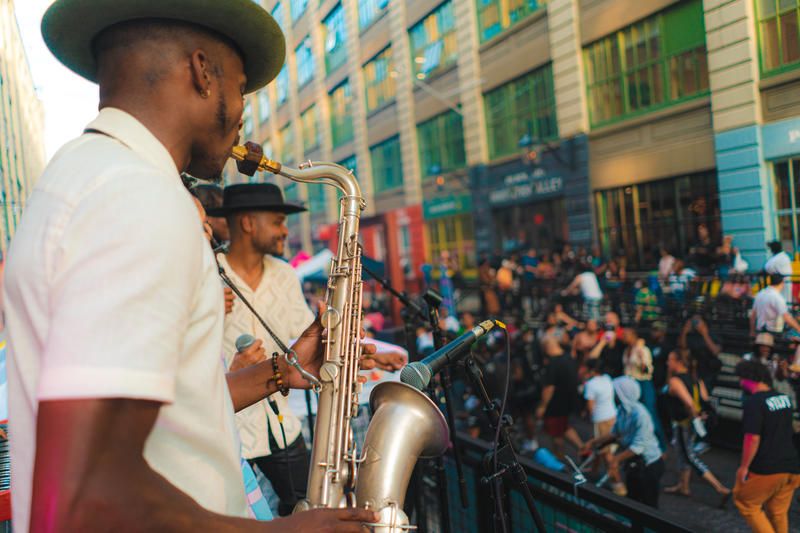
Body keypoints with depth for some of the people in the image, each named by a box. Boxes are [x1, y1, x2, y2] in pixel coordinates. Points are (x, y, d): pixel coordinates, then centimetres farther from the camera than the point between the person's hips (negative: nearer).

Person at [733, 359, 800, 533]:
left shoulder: (754, 402, -18)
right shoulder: (785, 398, 8)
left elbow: (753, 438, -23)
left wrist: (744, 467, -15)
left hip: (765, 468, -7)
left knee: (746, 504, 9)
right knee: (779, 513, 16)